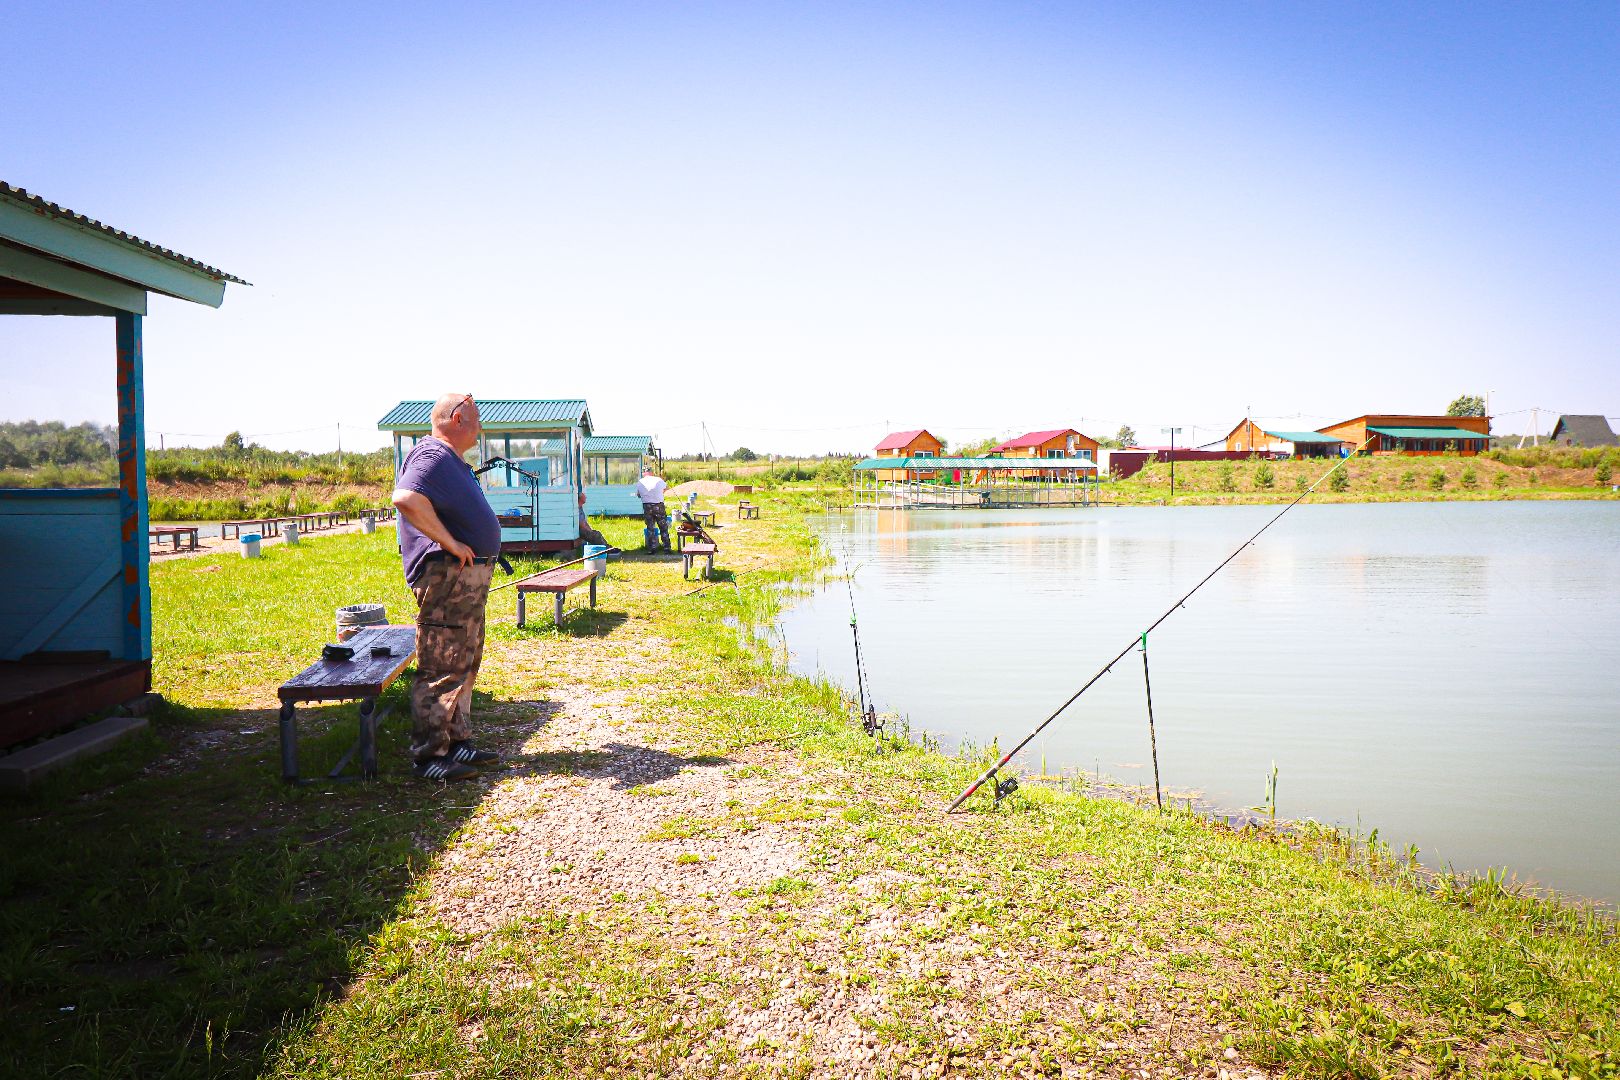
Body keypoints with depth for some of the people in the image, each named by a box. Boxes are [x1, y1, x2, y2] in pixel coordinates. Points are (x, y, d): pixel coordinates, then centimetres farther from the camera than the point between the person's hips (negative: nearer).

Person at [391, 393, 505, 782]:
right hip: (445, 576, -11)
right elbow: (406, 499, -32)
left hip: (468, 577, 11)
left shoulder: (451, 460, 19)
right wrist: (450, 543, -26)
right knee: (441, 670, -7)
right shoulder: (433, 455, -14)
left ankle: (457, 742, 25)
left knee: (464, 667, 16)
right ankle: (429, 756, -1)